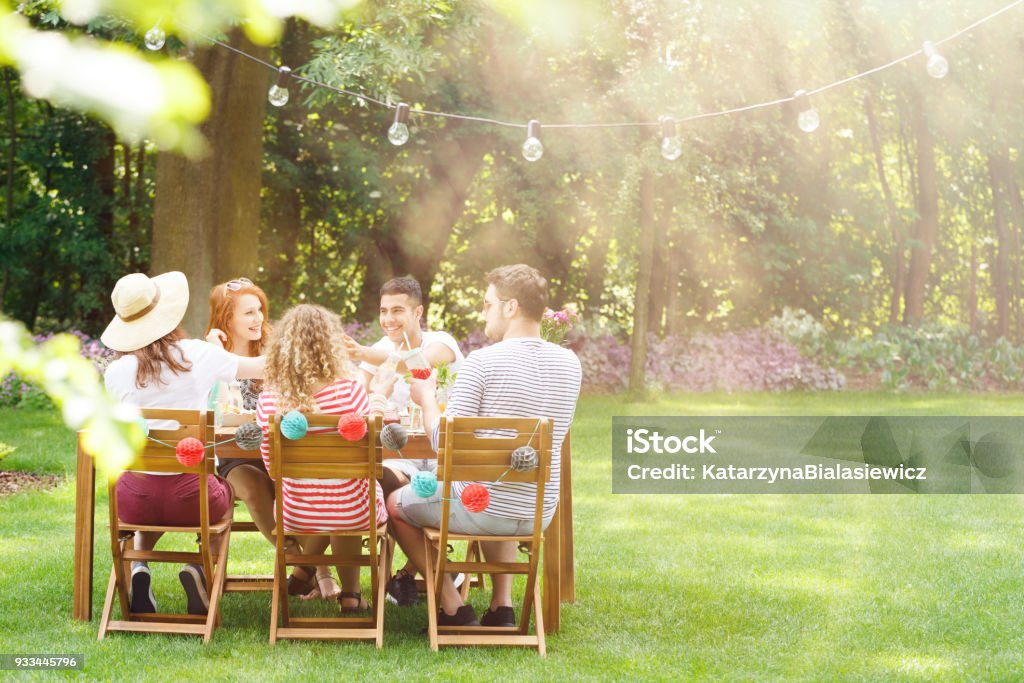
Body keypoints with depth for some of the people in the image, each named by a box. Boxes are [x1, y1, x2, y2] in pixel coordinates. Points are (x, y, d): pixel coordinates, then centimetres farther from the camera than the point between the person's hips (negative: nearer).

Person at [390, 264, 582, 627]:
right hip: (539, 515, 6)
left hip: (480, 509, -6)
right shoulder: (569, 363, 0)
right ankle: (501, 605, 30)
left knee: (396, 504, 22)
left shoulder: (481, 362, -18)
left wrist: (427, 397, 0)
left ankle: (454, 610, 15)